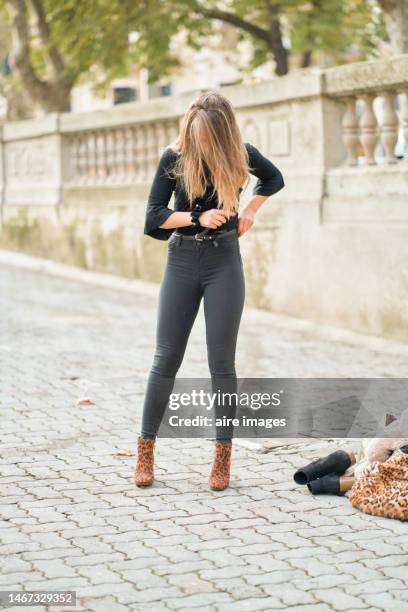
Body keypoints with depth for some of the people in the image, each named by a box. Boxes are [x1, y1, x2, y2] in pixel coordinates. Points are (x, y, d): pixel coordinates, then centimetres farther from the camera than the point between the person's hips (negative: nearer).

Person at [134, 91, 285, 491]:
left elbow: (274, 179, 19)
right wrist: (197, 217, -19)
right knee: (166, 359, 2)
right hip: (182, 260, 0)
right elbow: (153, 216, -6)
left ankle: (223, 457, 7)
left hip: (224, 262, 0)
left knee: (222, 362, -1)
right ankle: (145, 452, 11)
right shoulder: (174, 157, -5)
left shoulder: (241, 154, -2)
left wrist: (249, 211, 4)